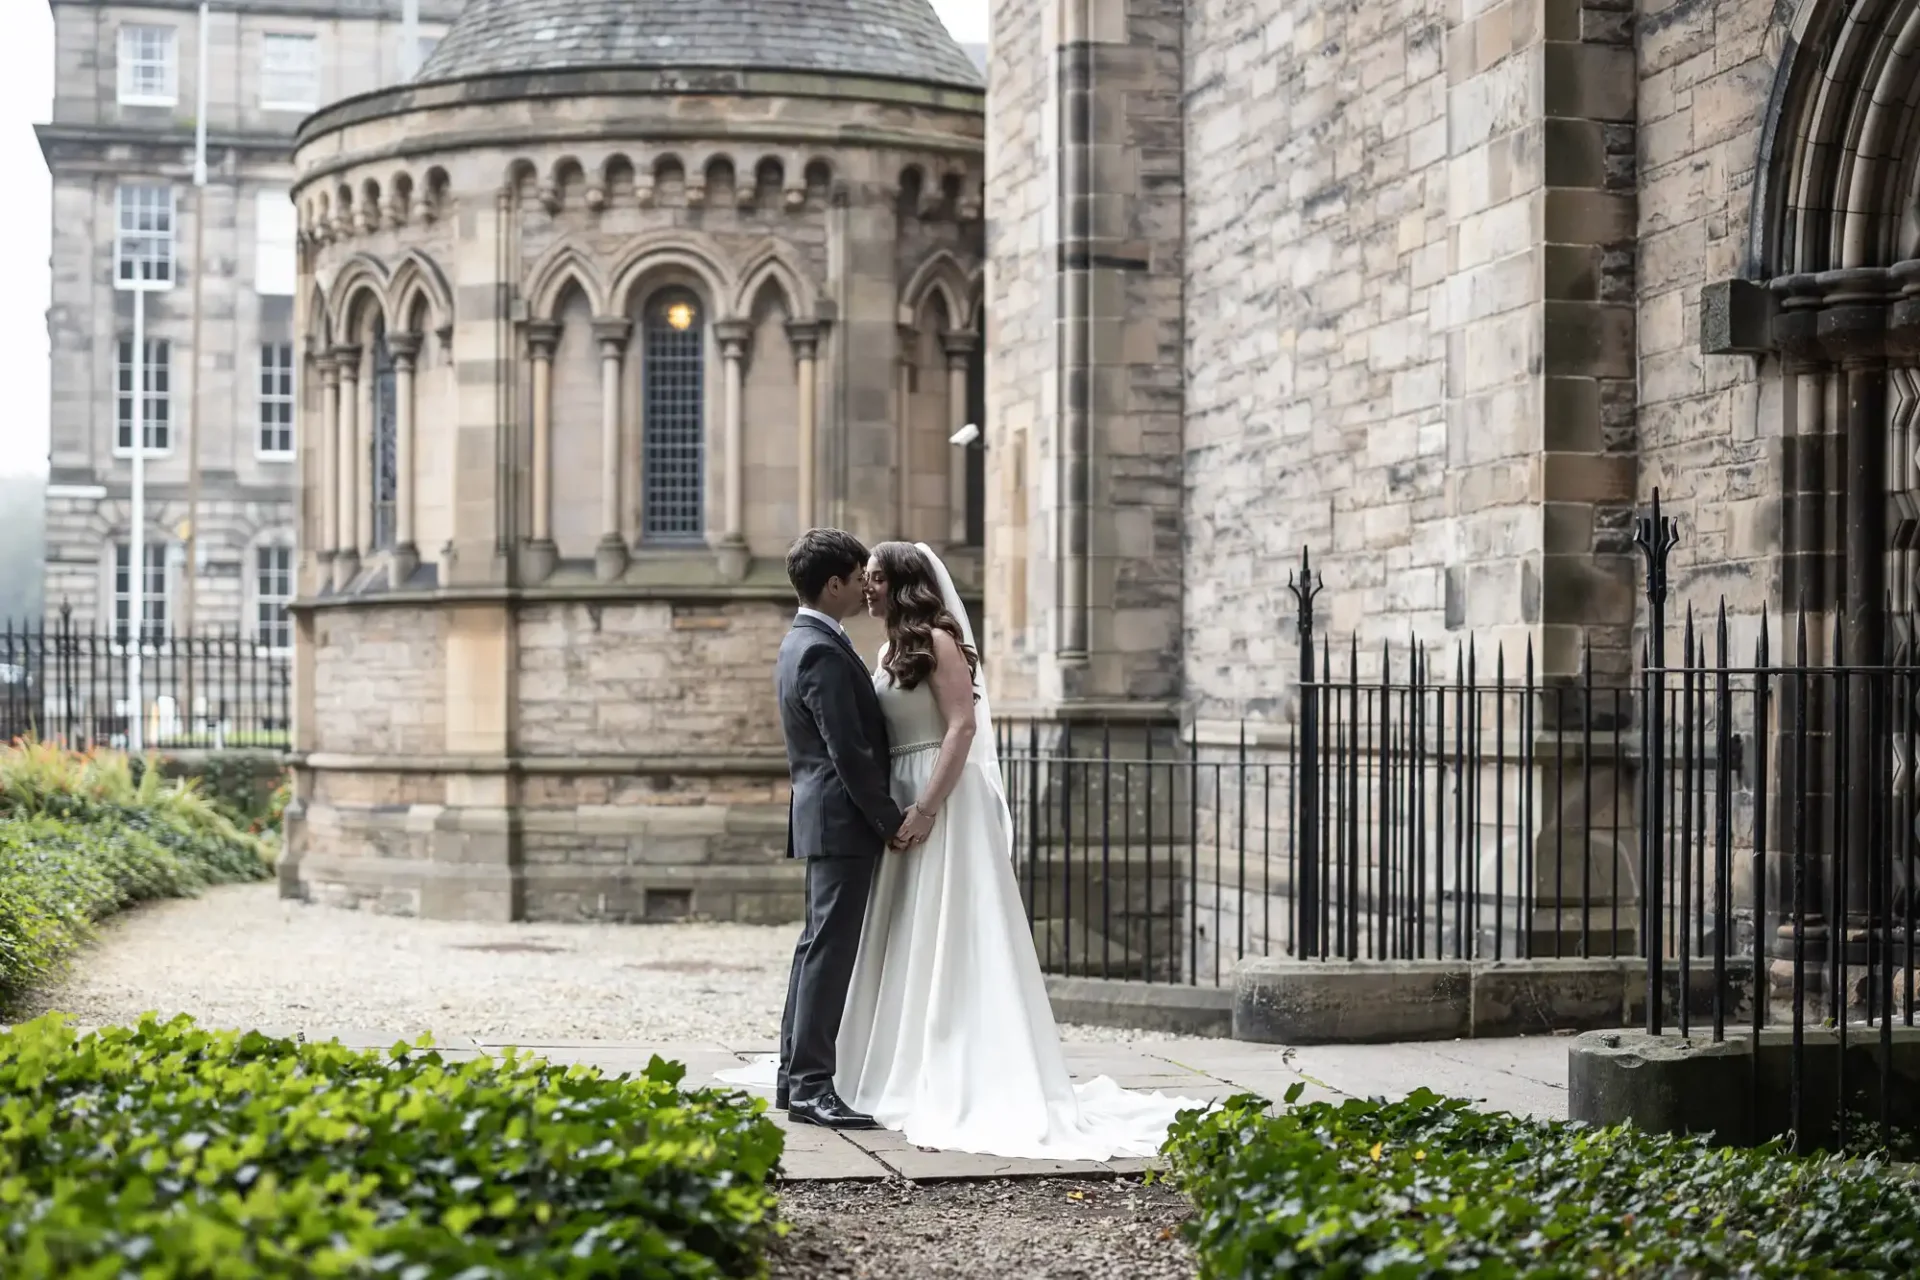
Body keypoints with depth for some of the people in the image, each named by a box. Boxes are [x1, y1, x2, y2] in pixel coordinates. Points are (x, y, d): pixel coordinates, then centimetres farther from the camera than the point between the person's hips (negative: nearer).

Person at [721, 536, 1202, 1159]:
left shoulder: (937, 640, -10)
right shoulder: (893, 649, 15)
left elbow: (963, 726, -17)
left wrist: (925, 810, -21)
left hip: (942, 802, -9)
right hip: (900, 804, 9)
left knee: (945, 937, -7)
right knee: (905, 939, 12)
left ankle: (959, 1082, -3)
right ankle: (907, 1071, 19)